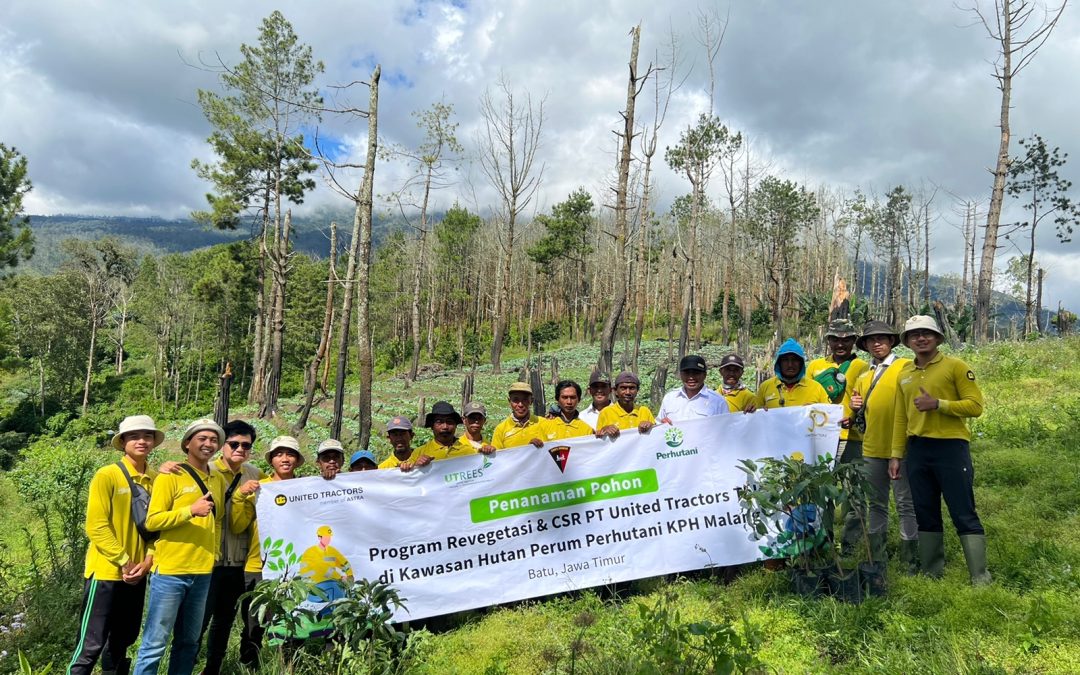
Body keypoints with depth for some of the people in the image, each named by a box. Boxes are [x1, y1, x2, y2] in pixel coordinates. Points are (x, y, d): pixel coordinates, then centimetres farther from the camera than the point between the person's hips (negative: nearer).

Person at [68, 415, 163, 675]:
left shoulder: (156, 479, 4)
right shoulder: (107, 475, -10)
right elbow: (97, 527, -14)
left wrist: (148, 561, -6)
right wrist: (124, 562, -15)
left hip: (137, 574, 5)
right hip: (106, 571, -5)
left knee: (123, 640, 16)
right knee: (92, 643, 0)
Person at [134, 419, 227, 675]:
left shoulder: (218, 481, 12)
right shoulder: (171, 476, -6)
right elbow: (152, 521, -11)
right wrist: (190, 511, -23)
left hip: (203, 573, 6)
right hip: (170, 571, -6)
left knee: (189, 642, 14)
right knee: (155, 643, -2)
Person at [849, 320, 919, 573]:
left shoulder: (907, 367, -3)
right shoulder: (863, 378, 16)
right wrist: (855, 408, 1)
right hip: (872, 448, 6)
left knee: (906, 504, 0)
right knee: (876, 504, 13)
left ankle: (910, 560, 9)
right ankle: (876, 557, 22)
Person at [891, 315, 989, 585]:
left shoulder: (955, 366, -2)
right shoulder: (904, 374, 13)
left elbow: (975, 405, -8)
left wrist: (937, 404, -18)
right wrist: (896, 455, 10)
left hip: (951, 447, -5)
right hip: (917, 450, 5)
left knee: (964, 515, -3)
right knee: (926, 515, 12)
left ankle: (981, 579, 4)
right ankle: (931, 573, 22)